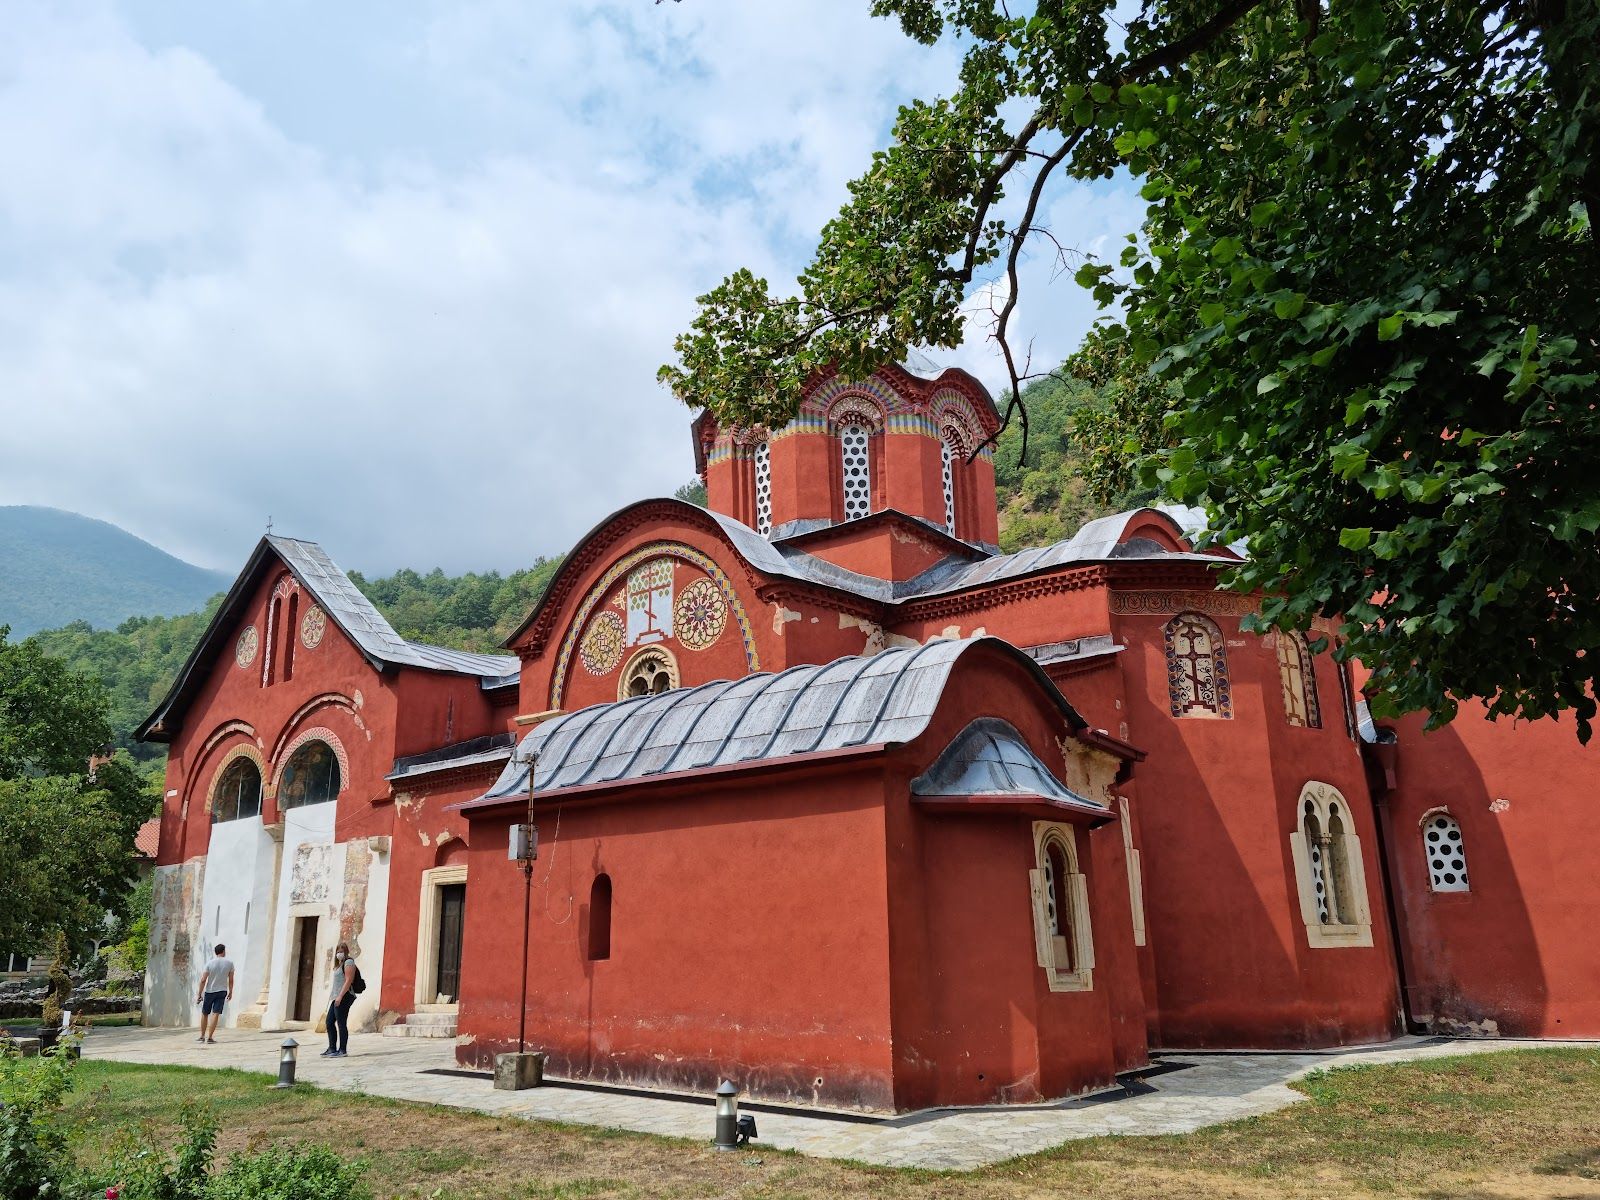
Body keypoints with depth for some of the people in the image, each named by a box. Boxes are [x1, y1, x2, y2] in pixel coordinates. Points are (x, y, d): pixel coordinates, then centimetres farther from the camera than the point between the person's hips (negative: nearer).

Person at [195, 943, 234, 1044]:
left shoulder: (209, 963, -6)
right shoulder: (229, 963, -2)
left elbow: (203, 980, -9)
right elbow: (231, 980, 2)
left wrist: (199, 994, -3)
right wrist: (230, 992, 13)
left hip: (209, 991, 0)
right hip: (222, 991, 0)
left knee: (204, 1013, 16)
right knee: (216, 1014, -1)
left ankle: (202, 1036, 23)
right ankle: (210, 1037, -5)